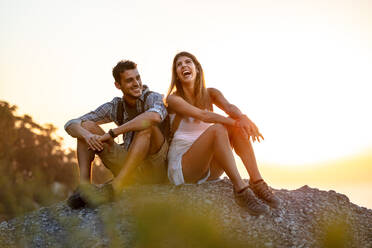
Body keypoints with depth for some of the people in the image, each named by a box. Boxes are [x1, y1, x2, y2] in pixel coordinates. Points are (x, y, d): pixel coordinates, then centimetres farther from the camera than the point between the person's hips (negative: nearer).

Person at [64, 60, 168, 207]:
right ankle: (84, 184, -19)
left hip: (156, 169, -5)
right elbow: (71, 125, 1)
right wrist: (87, 135, -25)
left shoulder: (153, 98, -9)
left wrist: (112, 134, -31)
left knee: (146, 125, -32)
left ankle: (116, 186, -37)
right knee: (86, 126, -2)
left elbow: (155, 116, -37)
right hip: (129, 169, 5)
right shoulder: (115, 106, 6)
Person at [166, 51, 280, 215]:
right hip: (181, 167, -5)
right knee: (217, 129, -30)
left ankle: (257, 182, -26)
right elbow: (203, 115, -21)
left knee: (238, 125, -16)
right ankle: (240, 189, -39)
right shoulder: (173, 99, -5)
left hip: (210, 169, 5)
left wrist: (242, 118, -36)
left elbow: (228, 107, -13)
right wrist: (235, 122, -34)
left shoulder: (210, 94, 9)